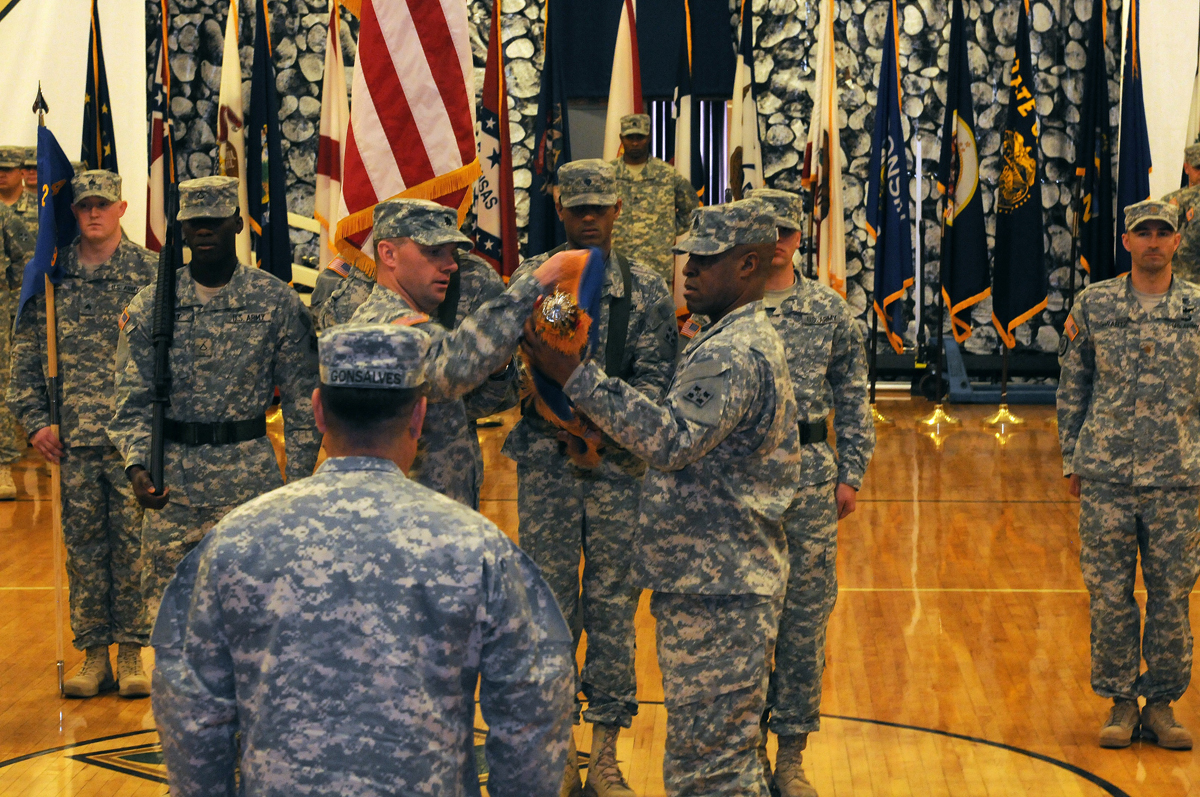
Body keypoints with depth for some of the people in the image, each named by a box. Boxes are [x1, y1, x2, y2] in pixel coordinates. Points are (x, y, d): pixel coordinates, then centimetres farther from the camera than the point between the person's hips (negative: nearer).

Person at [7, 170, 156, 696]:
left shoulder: (151, 272, 1)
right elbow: (26, 352, 12)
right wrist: (34, 419, 4)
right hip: (71, 437, 2)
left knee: (134, 543, 1)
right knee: (84, 546, 7)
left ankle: (132, 652, 10)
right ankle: (93, 653, 14)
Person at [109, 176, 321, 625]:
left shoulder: (278, 302, 0)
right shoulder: (149, 307, 4)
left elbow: (301, 401, 3)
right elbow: (133, 403, 3)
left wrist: (299, 485, -1)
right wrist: (137, 466, -14)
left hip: (252, 479, -1)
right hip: (172, 486, 1)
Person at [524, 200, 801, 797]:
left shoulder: (733, 354, -18)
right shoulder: (730, 341, 18)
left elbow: (673, 438, -32)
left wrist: (575, 376, -34)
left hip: (715, 591, -11)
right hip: (720, 582, 11)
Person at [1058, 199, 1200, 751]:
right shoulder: (1093, 305, 4)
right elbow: (1071, 387, 10)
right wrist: (1072, 461, 7)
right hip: (1106, 475, 0)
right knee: (1109, 594, 3)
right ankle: (1120, 703, 15)